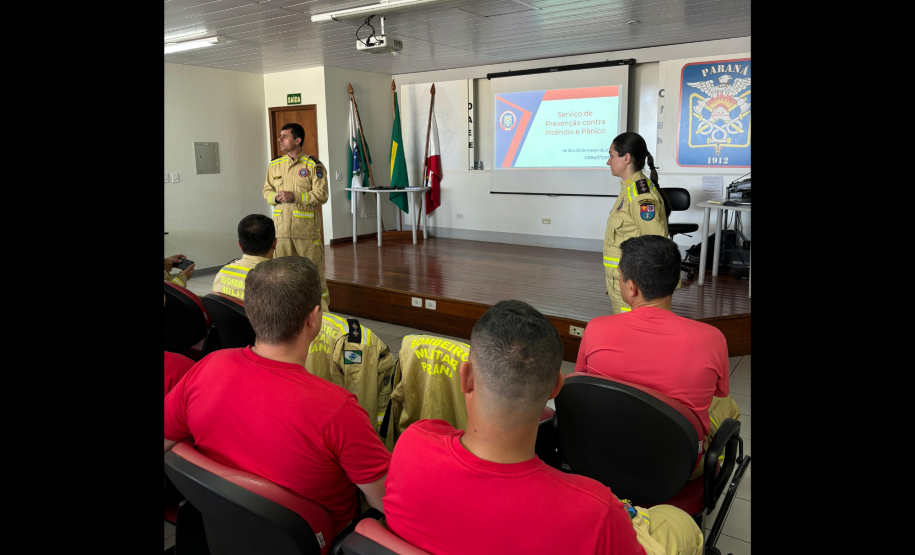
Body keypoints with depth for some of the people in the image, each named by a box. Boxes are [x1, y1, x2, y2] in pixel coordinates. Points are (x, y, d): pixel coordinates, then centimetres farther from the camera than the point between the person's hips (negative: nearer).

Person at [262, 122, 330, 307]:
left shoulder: (313, 165, -5)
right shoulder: (274, 164, 11)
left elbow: (321, 195, -10)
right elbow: (267, 191, 16)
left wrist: (294, 196, -18)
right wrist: (276, 196, -8)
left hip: (307, 227, -5)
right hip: (281, 227, 5)